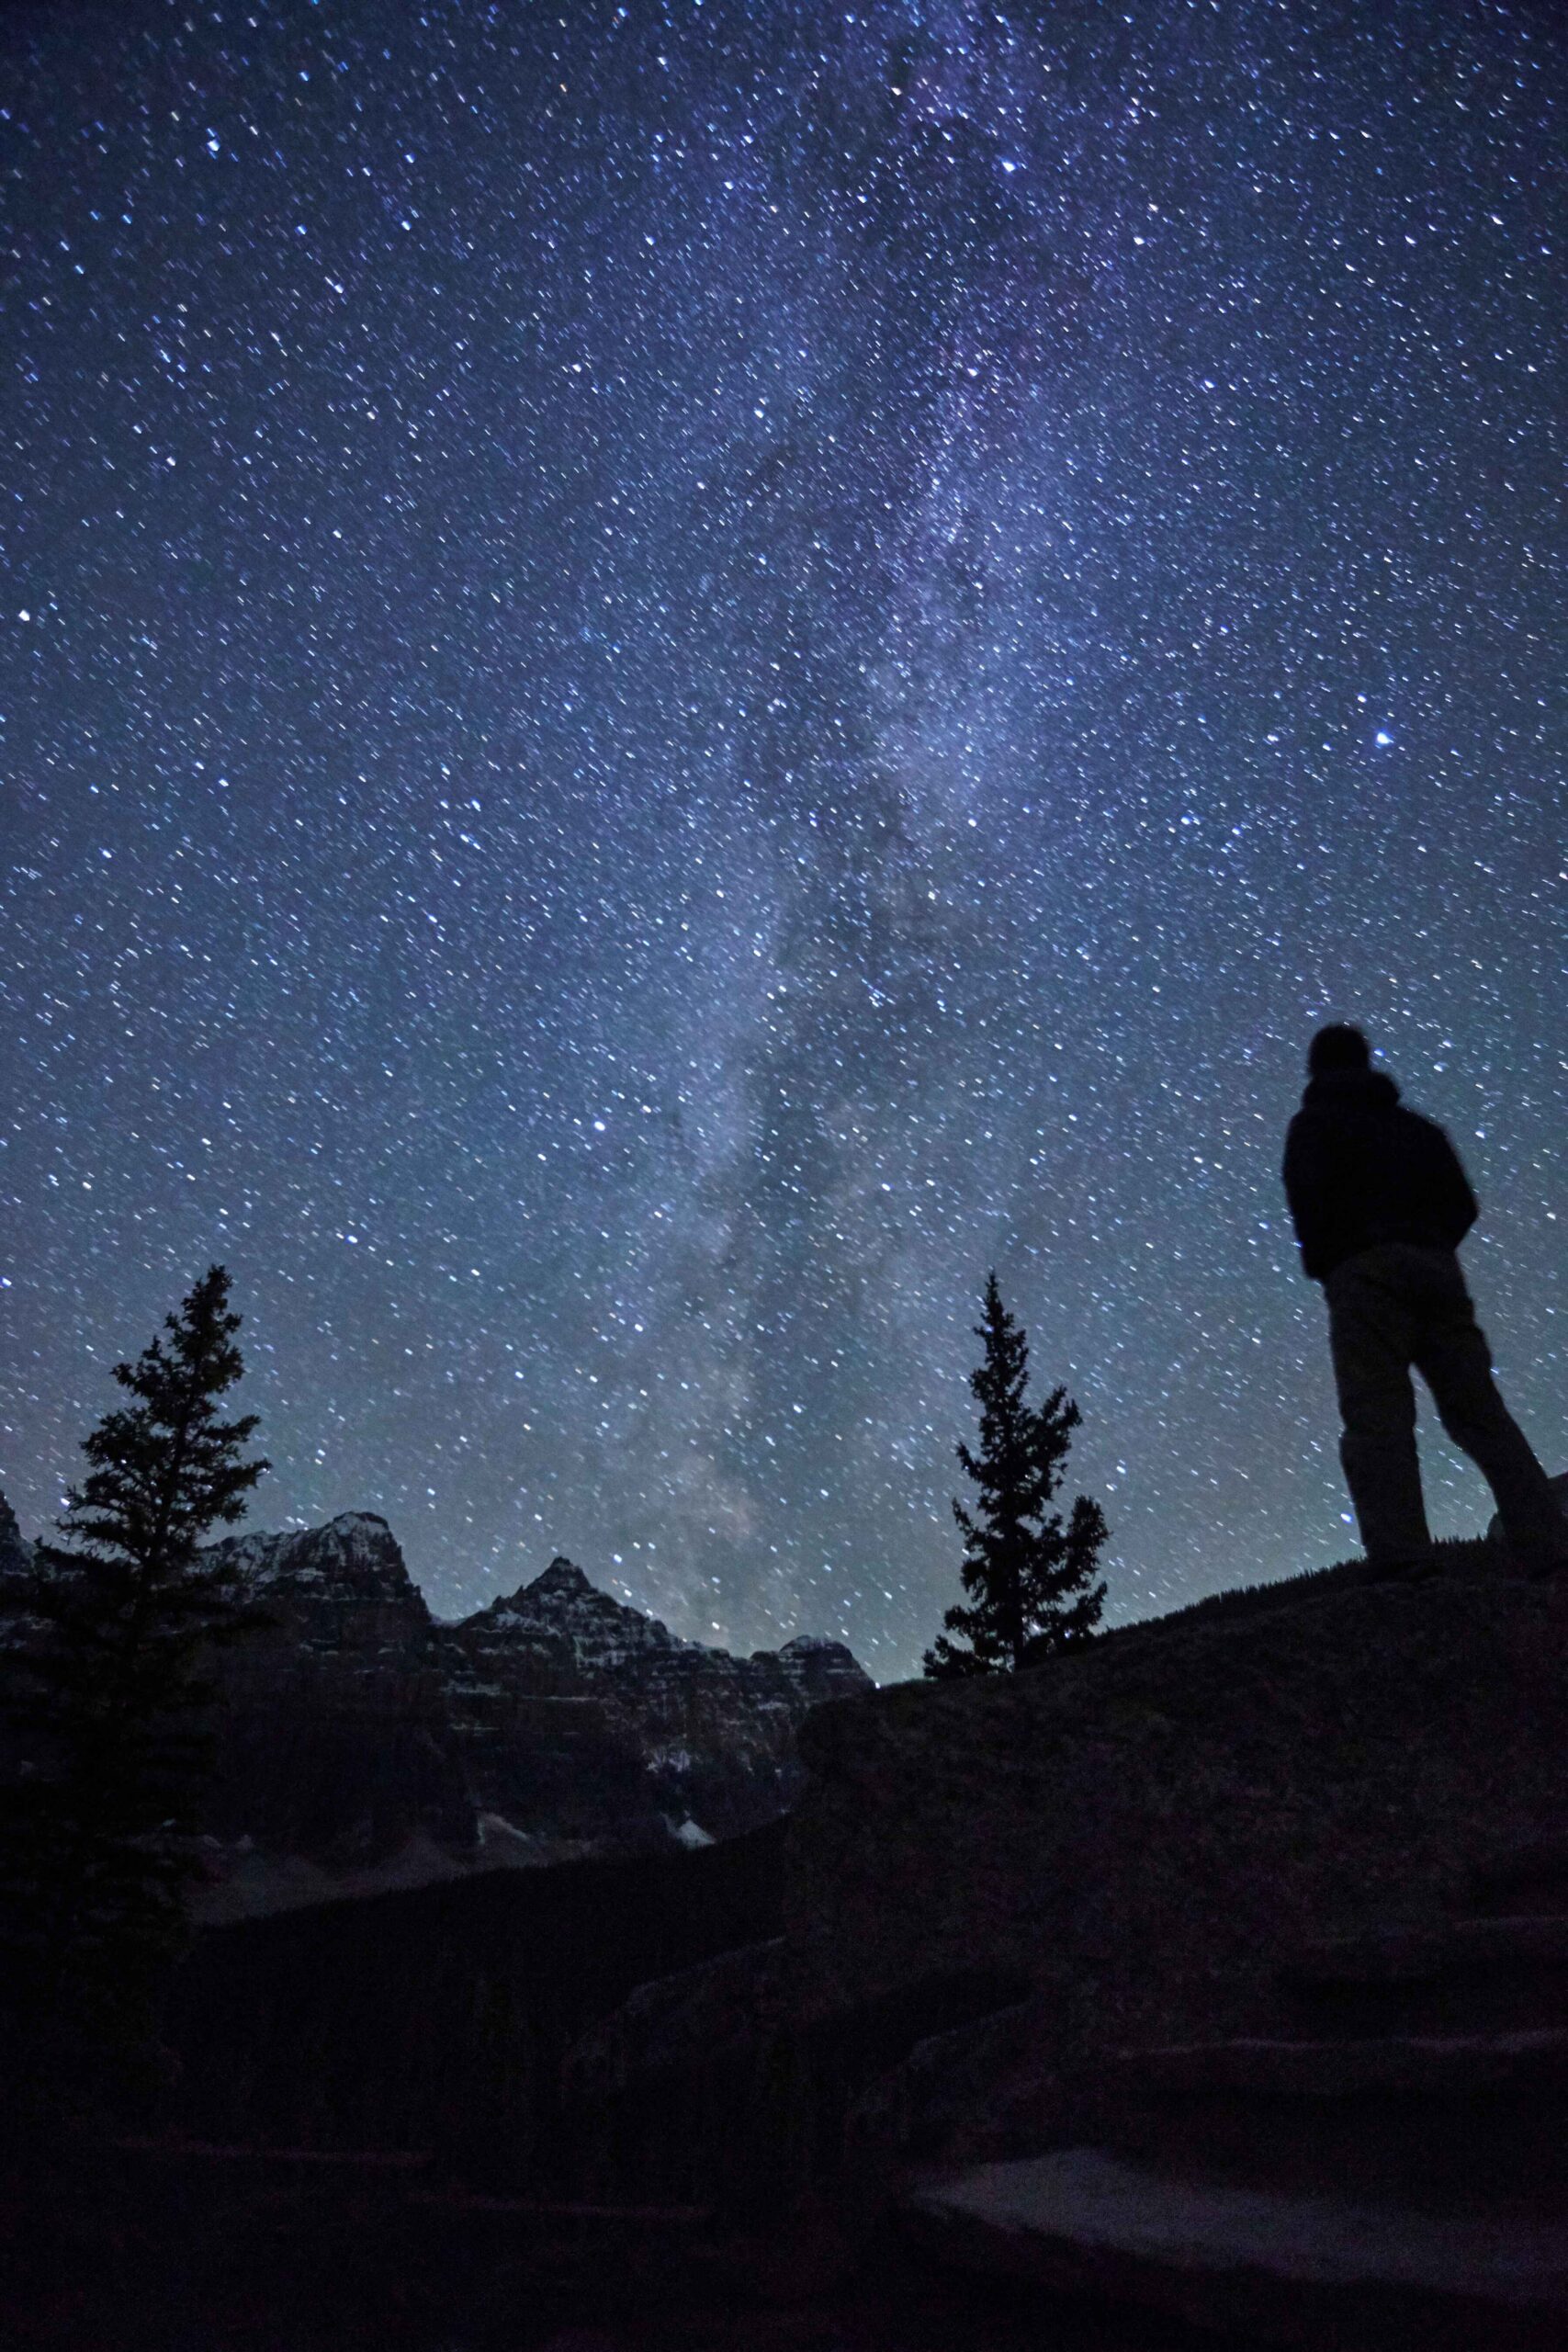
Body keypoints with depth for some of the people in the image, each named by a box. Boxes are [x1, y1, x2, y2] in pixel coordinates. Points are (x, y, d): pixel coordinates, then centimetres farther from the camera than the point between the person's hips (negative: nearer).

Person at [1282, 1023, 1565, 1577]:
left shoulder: (1315, 1122, 10)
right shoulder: (1417, 1127, 26)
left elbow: (1308, 1192, -7)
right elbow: (1462, 1204, 17)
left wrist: (1319, 1261, 5)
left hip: (1365, 1274, -5)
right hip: (1436, 1270, 6)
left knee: (1375, 1416, -13)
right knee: (1480, 1411, 3)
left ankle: (1399, 1559, -25)